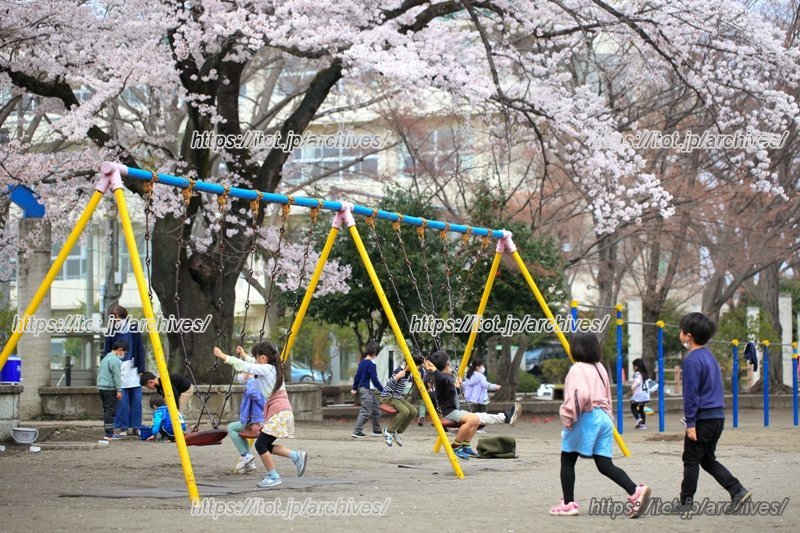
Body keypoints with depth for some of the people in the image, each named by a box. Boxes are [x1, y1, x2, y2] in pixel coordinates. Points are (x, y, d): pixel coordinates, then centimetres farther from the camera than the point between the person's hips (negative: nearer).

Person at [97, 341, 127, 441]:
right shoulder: (115, 360, -12)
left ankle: (108, 432, 15)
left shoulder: (105, 358, 19)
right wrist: (119, 390, -14)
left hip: (102, 387, 10)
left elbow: (99, 373, 24)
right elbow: (116, 376, -15)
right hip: (110, 389, -10)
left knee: (107, 411, 12)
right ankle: (109, 434, -9)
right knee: (110, 411, -8)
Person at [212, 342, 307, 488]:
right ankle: (297, 456, 11)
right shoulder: (273, 369, 16)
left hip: (278, 413, -10)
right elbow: (252, 367, 35)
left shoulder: (266, 369, -10)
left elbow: (246, 367, -14)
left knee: (260, 444, -8)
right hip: (280, 412, 10)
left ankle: (273, 476, -2)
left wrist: (224, 357, -11)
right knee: (266, 445, 12)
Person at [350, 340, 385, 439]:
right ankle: (357, 432, -7)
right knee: (365, 412, -6)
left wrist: (354, 388, 23)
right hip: (367, 390, -10)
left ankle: (376, 431, 24)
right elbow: (374, 379, -19)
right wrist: (382, 390, -12)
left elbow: (357, 376, 16)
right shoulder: (371, 364, -17)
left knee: (376, 409, 16)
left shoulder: (362, 362, 10)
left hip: (362, 388, 10)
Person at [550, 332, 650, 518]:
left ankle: (568, 504, 10)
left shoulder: (578, 369, -11)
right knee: (605, 464, 3)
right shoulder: (600, 368, 16)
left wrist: (568, 416, -15)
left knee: (567, 460, 8)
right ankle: (636, 492, -16)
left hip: (585, 418, -8)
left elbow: (580, 395, -26)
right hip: (603, 417, 8)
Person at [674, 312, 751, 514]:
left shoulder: (692, 360, -15)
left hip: (703, 418, -9)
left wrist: (690, 423, -16)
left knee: (691, 460, 3)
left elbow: (691, 394, -17)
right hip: (718, 416, 9)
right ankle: (738, 491, 5)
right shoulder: (709, 356, 14)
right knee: (708, 459, 16)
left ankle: (686, 503, 8)